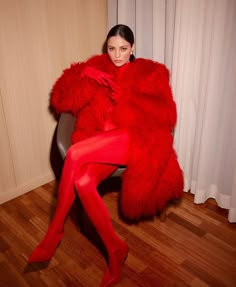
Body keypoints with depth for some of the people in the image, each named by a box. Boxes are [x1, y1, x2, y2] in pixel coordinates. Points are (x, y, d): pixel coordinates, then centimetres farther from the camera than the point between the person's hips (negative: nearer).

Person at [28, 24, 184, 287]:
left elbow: (166, 116, -4)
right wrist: (86, 76, -7)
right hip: (101, 143, 4)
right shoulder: (97, 67, 17)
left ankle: (54, 231, -11)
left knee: (74, 154, -29)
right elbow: (60, 100, 9)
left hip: (135, 138, -3)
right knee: (82, 183, -29)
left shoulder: (150, 72, 11)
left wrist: (126, 97, -11)